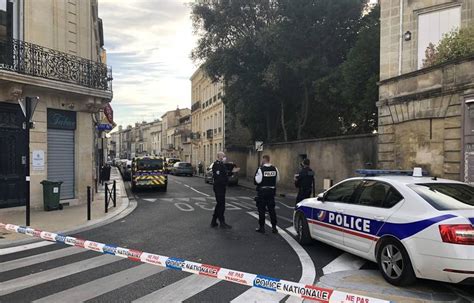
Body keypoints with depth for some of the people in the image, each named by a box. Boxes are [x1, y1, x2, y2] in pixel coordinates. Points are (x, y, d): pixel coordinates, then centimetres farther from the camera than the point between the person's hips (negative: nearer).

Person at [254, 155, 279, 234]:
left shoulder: (260, 169, -15)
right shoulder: (275, 169, 0)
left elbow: (257, 181, -16)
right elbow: (277, 180, 7)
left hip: (262, 191, -4)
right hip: (271, 191, 4)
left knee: (261, 209, 6)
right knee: (271, 209, 11)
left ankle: (261, 227, 11)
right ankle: (274, 227, 15)